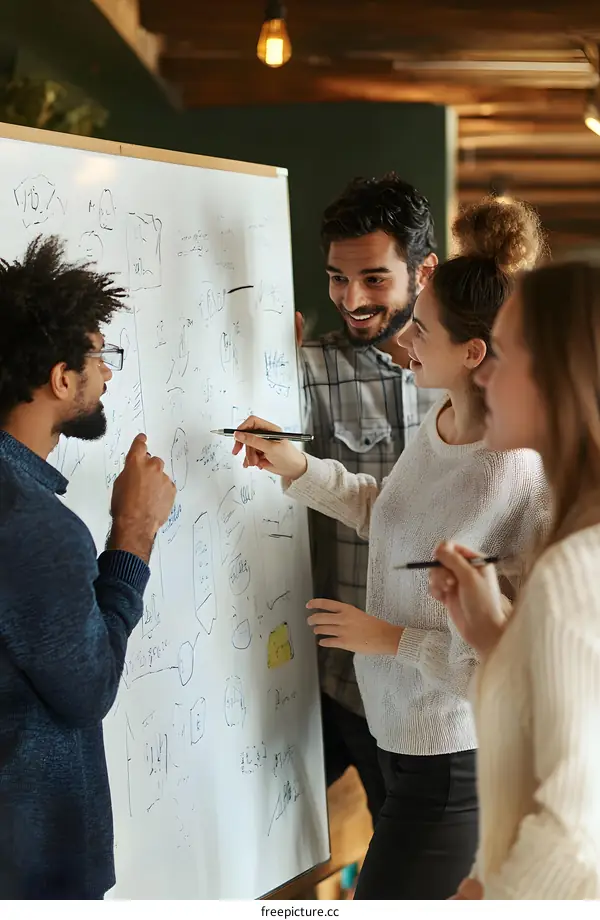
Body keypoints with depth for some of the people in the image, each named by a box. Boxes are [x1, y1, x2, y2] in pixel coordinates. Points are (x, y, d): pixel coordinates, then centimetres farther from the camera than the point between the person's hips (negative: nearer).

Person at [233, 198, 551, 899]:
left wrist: (395, 639, -20)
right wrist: (298, 469, 1)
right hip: (401, 728, 8)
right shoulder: (439, 424, -4)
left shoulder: (522, 479, -30)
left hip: (455, 758, -8)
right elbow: (390, 512, 14)